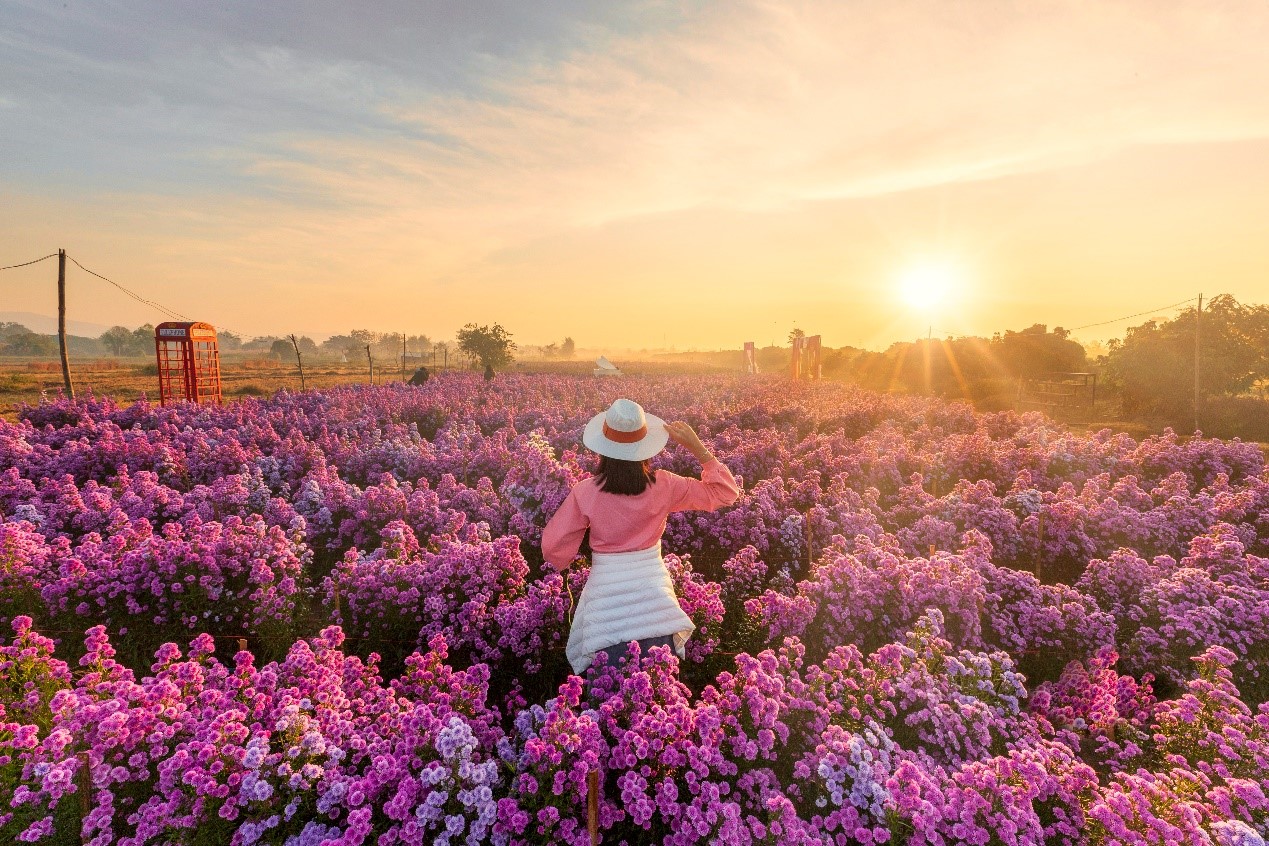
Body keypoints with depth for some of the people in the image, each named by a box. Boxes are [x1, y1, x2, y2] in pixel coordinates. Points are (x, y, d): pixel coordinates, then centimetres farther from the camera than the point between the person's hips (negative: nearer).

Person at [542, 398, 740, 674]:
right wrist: (695, 446, -4)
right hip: (653, 589, 1)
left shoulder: (585, 492, -11)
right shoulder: (663, 486, -9)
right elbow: (726, 492, 2)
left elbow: (555, 549, -4)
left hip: (607, 598, -1)